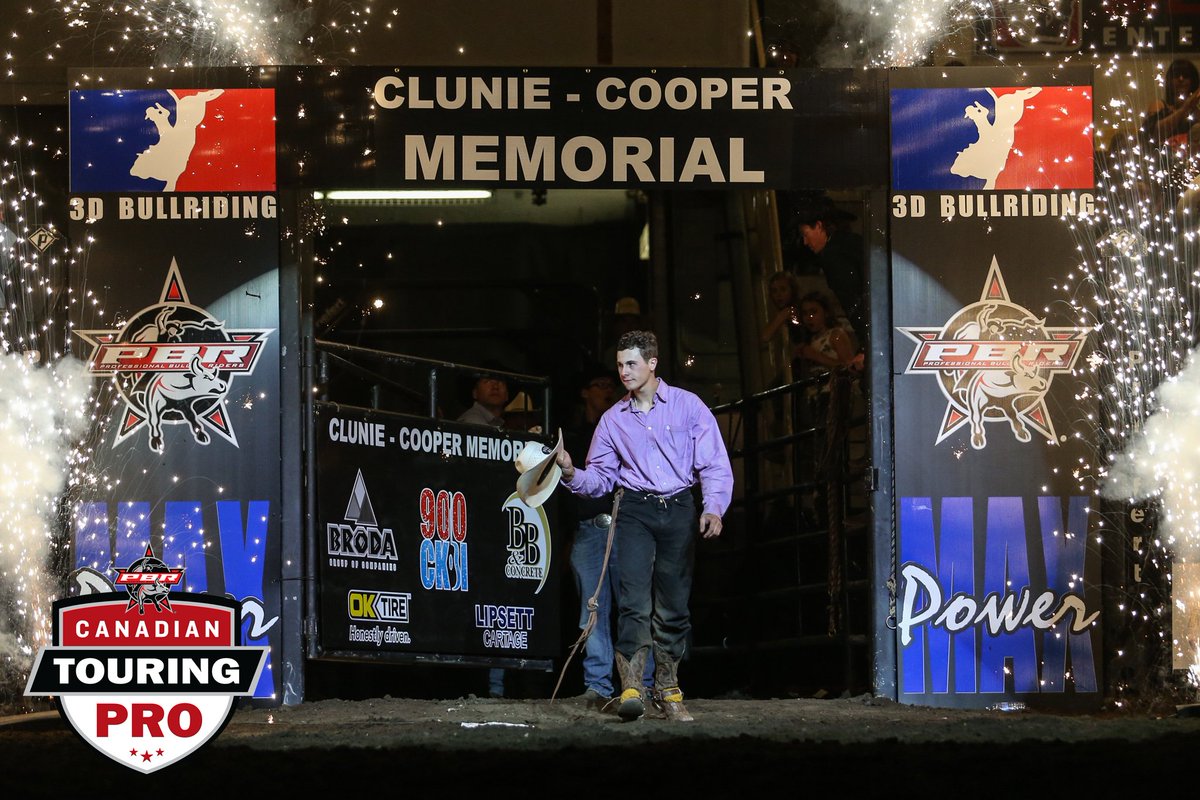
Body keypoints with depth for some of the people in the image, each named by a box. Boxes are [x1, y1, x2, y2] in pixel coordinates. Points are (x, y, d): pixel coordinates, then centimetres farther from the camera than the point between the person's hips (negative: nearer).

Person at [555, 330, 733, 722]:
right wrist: (572, 474, -8)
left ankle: (668, 691, 14)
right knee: (634, 601, -14)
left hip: (679, 510, -1)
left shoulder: (687, 406, 3)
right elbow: (601, 478, 13)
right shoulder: (613, 420, 11)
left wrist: (714, 508, -15)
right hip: (634, 510, 1)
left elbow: (714, 464, -1)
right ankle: (631, 689, -20)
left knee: (673, 606, 4)